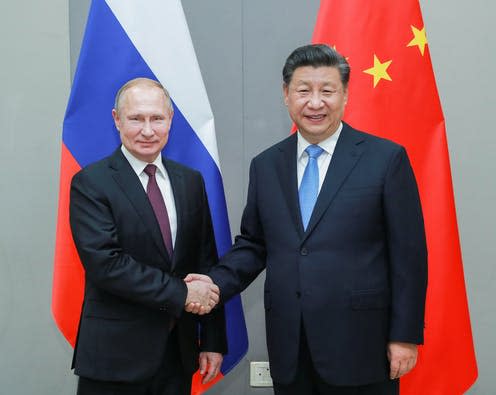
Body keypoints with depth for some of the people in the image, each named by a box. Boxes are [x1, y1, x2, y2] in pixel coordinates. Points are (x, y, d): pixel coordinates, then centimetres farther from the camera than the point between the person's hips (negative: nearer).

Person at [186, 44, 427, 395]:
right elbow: (253, 244, 13)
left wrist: (406, 336, -7)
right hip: (289, 349, 4)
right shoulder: (265, 165, 8)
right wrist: (217, 283, -5)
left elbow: (409, 254, -5)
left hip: (359, 346, -3)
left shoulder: (386, 159, -4)